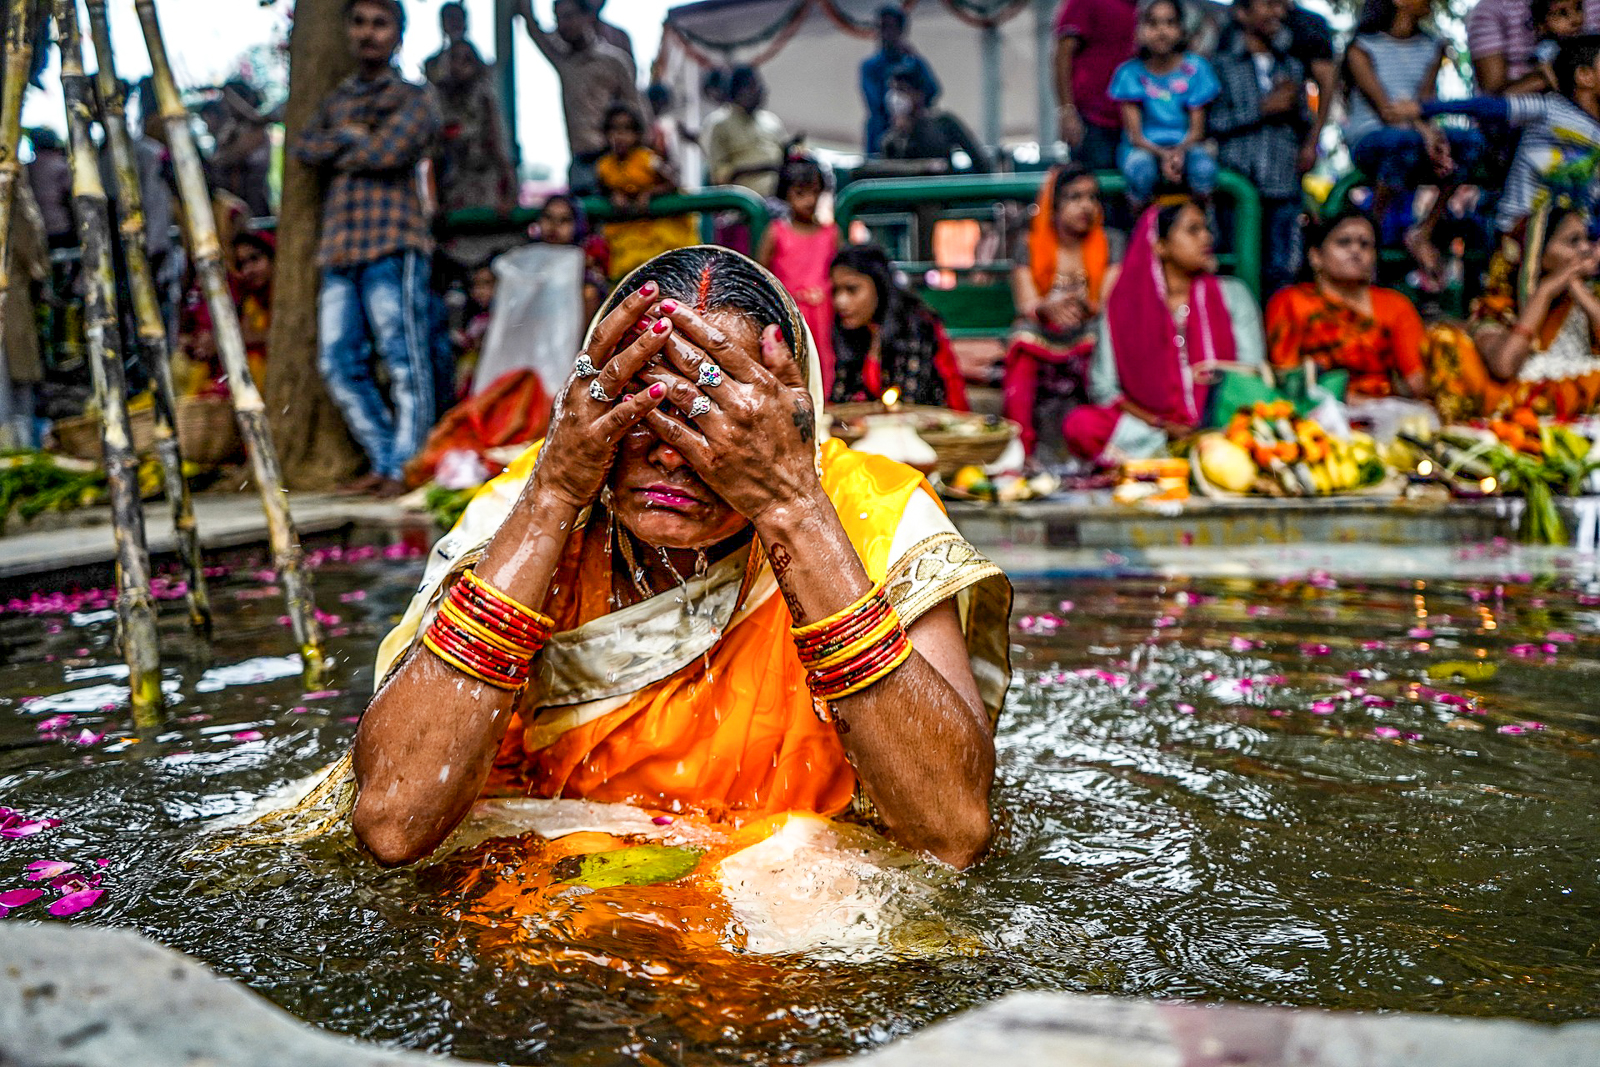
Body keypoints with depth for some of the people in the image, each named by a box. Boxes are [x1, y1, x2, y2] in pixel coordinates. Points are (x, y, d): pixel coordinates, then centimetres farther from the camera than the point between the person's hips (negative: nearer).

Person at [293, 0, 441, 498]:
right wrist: (349, 136, -4)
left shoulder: (414, 98, 7)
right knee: (338, 362, 3)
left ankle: (405, 466, -6)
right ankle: (383, 459, 11)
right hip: (340, 249, 6)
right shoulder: (337, 99, 24)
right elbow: (304, 148, 8)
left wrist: (334, 151, 5)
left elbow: (386, 152, -10)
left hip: (391, 243, -6)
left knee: (404, 359, -9)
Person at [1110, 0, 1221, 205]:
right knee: (1141, 169, -36)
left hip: (1185, 146, 1)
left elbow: (1197, 129, 0)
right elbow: (1134, 134, -6)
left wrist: (1180, 152, -22)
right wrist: (1162, 155, -25)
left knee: (1204, 166, -32)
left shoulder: (1195, 68, 2)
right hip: (1143, 148, -1)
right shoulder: (1130, 72, -2)